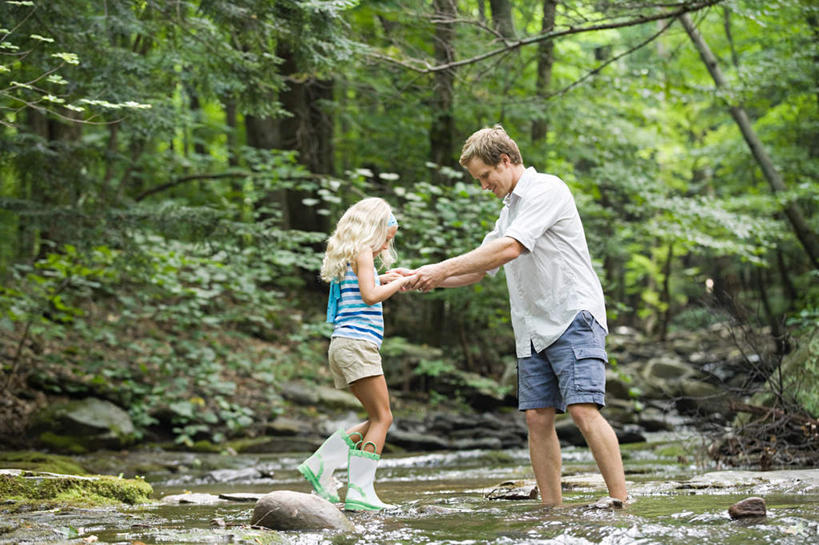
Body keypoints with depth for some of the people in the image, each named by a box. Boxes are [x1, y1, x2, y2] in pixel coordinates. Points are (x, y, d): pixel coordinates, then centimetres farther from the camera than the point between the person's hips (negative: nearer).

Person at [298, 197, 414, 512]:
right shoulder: (362, 252, -5)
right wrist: (400, 282, -4)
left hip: (343, 345, 10)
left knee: (378, 418, 11)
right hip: (357, 342, -10)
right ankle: (360, 491, -17)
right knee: (382, 417, -10)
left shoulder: (347, 258, 23)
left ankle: (321, 465, 6)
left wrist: (384, 280, 23)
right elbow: (370, 296, -15)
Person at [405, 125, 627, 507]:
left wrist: (442, 268, -15)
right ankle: (552, 510, 2)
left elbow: (509, 248, -18)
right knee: (538, 417, 0)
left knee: (583, 411, -18)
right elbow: (477, 270, 27)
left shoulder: (546, 189, -6)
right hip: (533, 330, 9)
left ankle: (621, 503, -19)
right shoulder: (510, 209, 23)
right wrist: (423, 280, 12)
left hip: (573, 317, -9)